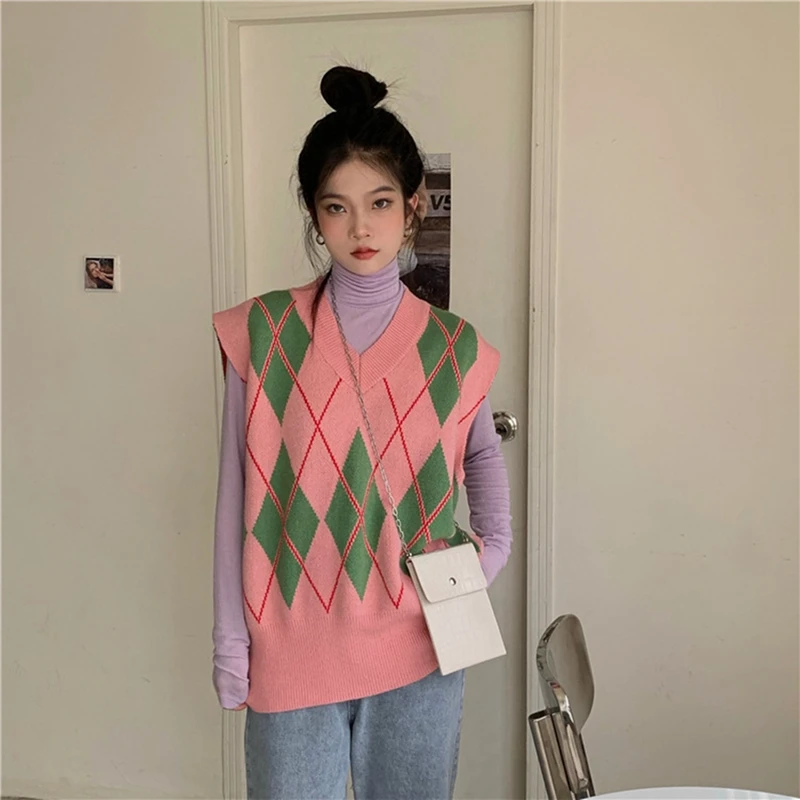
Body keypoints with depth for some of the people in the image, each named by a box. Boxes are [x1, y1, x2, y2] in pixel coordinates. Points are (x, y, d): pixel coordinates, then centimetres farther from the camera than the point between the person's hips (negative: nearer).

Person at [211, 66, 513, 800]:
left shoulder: (451, 346, -3)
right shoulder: (262, 335, -7)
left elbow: (483, 452, 17)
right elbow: (239, 501, -4)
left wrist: (494, 544, 2)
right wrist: (231, 646, -2)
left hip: (417, 653, 2)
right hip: (291, 654, -1)